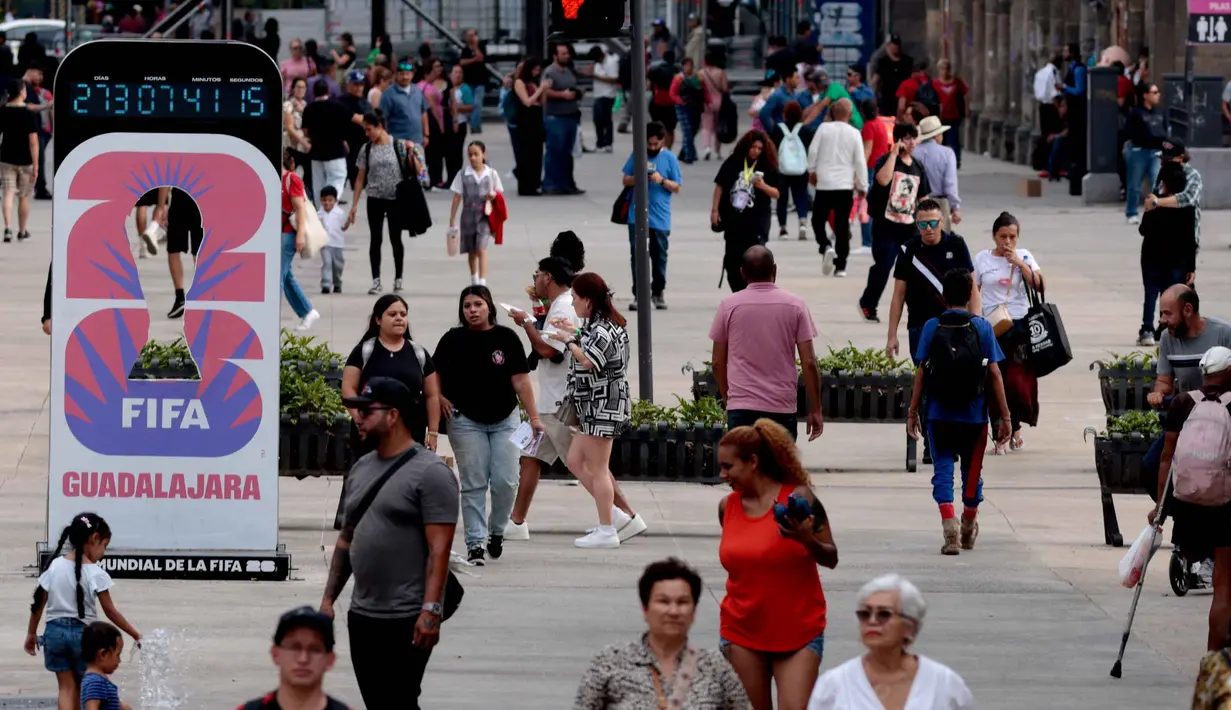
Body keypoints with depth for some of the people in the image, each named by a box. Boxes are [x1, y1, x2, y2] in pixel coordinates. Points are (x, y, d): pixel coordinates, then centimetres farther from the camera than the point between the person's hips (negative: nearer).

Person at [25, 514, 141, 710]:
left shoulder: (55, 566, -1)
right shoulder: (95, 573, -12)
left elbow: (38, 603, 4)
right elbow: (110, 612, -10)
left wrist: (31, 633, 16)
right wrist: (135, 635, -2)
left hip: (55, 631, 3)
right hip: (82, 633, -3)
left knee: (67, 688, 3)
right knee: (82, 690, 14)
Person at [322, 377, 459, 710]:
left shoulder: (430, 472, -11)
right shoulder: (361, 469, 13)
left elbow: (439, 549, -17)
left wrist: (431, 610, -23)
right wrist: (329, 597, 15)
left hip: (406, 621, -8)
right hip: (362, 616, 8)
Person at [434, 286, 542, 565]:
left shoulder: (506, 338, -1)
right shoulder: (453, 340, 0)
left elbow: (520, 380, -2)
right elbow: (434, 374, 12)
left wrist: (534, 417, -6)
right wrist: (440, 398, -6)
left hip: (505, 419, 1)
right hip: (466, 421, -1)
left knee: (506, 481, -4)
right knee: (473, 484, -2)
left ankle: (497, 530, 20)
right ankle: (475, 543, 1)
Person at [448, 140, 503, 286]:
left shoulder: (491, 174, 0)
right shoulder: (463, 175, 0)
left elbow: (499, 192, 11)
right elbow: (457, 198, 2)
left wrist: (494, 195, -14)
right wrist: (452, 220, 0)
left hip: (484, 216, -2)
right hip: (468, 217, 2)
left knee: (481, 249, -16)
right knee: (471, 251, 15)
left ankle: (482, 282, -20)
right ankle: (474, 281, 35)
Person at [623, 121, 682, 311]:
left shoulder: (669, 158, 1)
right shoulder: (637, 155, 4)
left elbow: (676, 187, 2)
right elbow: (625, 180, 7)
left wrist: (662, 180, -17)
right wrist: (637, 179, -13)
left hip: (660, 218, -1)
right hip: (637, 215, 1)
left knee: (659, 256, 6)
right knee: (637, 255, -2)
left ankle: (658, 293, 19)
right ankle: (639, 294, 2)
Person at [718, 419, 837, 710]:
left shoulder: (798, 499, -9)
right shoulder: (727, 507, 3)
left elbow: (831, 559, -5)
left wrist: (807, 539, -25)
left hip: (798, 632, -4)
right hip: (742, 632, 4)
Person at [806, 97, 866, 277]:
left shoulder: (824, 128, -5)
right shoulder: (854, 134, -3)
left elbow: (813, 151, -4)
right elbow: (859, 161, -3)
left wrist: (812, 171, 13)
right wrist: (863, 186, 5)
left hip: (824, 183, -1)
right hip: (845, 186, 1)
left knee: (818, 220, 12)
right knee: (842, 226, 6)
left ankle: (826, 247, -16)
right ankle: (840, 266, 5)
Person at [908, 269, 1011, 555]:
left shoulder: (932, 328, -2)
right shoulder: (982, 328, -2)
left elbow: (921, 373, -3)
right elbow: (994, 374, -3)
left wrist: (913, 412, 5)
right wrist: (1004, 416, 2)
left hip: (939, 414, -1)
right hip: (974, 414, 1)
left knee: (943, 469, 1)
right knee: (972, 471, 16)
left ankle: (950, 528, -19)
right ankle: (968, 530, 33)